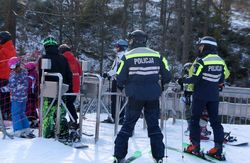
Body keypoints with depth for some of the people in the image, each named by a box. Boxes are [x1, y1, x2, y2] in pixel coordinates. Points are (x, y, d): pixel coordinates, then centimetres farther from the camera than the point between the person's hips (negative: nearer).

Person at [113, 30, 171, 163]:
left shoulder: (128, 56, -6)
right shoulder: (157, 55, 1)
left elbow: (120, 78, -8)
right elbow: (167, 76, 2)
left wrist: (121, 86, 14)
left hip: (135, 96, -1)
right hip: (153, 97, 2)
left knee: (128, 125, 10)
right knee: (154, 126, 13)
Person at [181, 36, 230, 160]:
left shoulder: (202, 61, -15)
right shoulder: (221, 61, 4)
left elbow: (195, 79, -17)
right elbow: (222, 80, 9)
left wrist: (184, 81, -1)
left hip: (200, 95, -5)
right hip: (214, 96, 5)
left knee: (195, 119, 7)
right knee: (215, 120, 9)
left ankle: (195, 146, 6)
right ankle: (218, 149, 5)